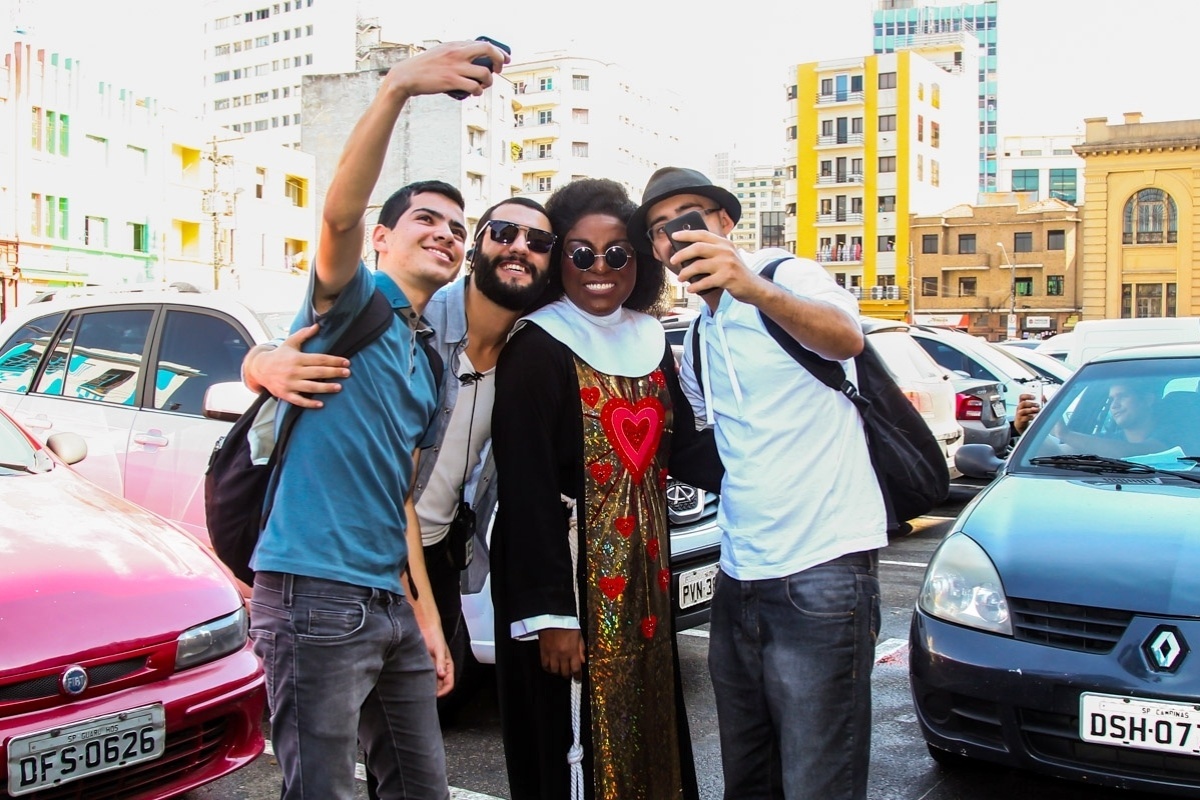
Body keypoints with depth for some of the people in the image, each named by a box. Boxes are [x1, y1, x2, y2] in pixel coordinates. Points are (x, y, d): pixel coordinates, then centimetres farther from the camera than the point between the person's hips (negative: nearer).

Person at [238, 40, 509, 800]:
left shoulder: (427, 364, 17)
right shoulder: (352, 300, -3)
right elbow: (339, 214, -25)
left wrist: (427, 616, 17)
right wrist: (396, 88, -39)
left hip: (391, 601, 8)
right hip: (315, 592, -8)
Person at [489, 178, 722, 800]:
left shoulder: (651, 342, 10)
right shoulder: (537, 351, -12)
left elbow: (684, 451, 9)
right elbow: (527, 491, -17)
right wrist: (550, 612, -20)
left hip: (643, 576, 7)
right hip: (571, 577, -7)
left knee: (648, 734, 16)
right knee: (576, 748, 2)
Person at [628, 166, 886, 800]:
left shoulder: (789, 275, -6)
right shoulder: (697, 340, 16)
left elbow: (847, 339, -29)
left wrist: (758, 291, -46)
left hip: (820, 569, -7)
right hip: (738, 575, 8)